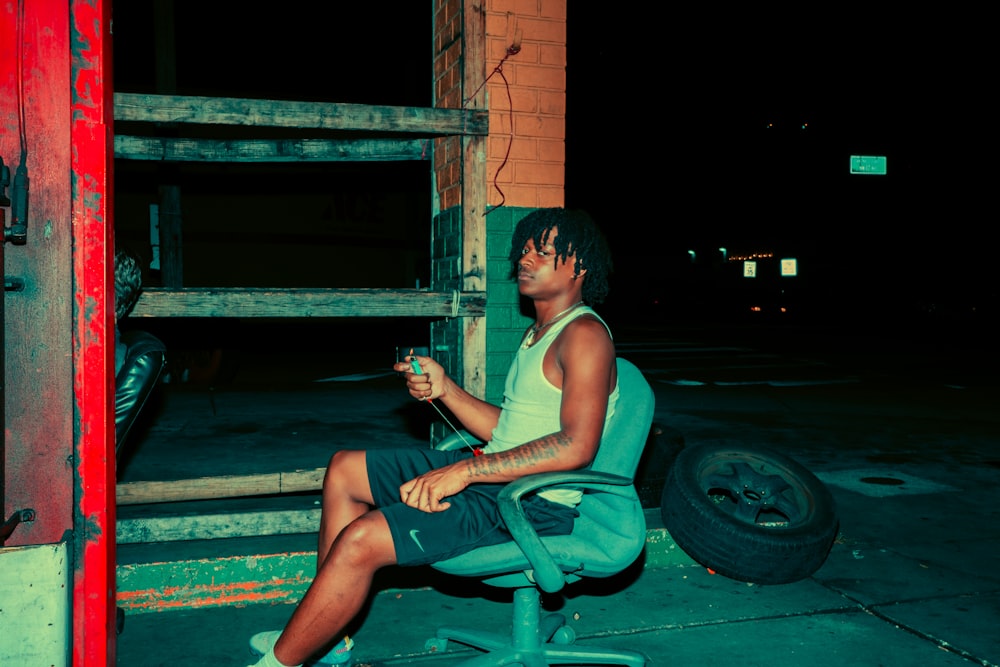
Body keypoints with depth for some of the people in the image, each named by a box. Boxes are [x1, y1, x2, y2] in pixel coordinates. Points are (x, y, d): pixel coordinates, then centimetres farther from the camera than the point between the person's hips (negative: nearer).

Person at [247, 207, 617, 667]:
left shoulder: (584, 335, -14)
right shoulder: (537, 333, 17)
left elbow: (576, 446, -27)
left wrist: (464, 471, -27)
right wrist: (445, 389, 2)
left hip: (534, 504, -10)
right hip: (494, 479, 11)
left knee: (361, 540, -23)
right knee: (344, 469, 11)